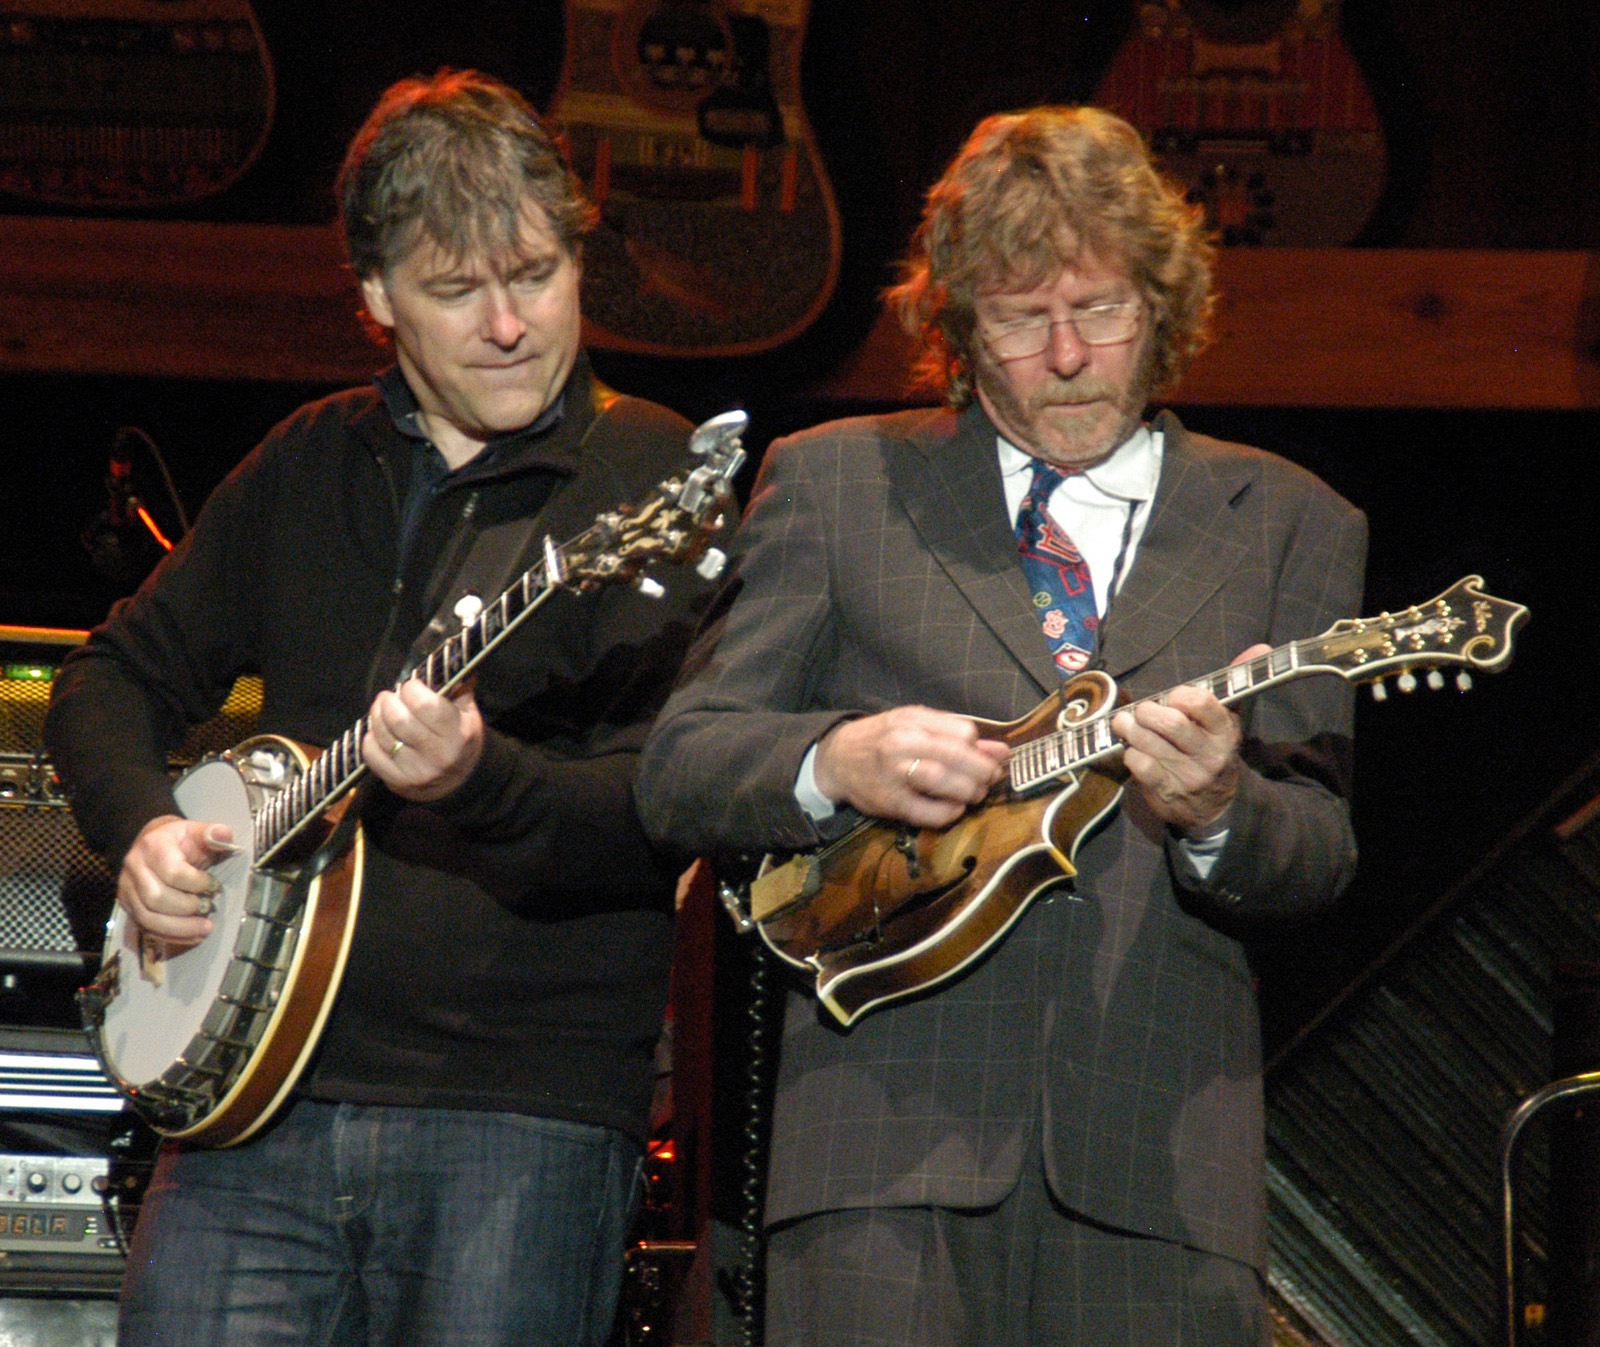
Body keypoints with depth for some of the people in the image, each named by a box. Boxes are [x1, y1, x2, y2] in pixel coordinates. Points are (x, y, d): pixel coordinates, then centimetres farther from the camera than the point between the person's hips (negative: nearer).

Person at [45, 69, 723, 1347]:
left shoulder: (655, 476, -1)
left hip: (527, 1117, -4)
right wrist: (142, 826, 4)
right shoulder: (308, 465, 15)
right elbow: (118, 676, 24)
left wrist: (481, 784, -29)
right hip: (262, 1100, 4)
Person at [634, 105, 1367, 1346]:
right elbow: (679, 769, 10)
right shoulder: (835, 484, 13)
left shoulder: (1287, 524, 15)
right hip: (890, 1125, -1)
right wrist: (834, 763, -11)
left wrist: (1217, 812, -15)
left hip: (1159, 1151, 1)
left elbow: (1319, 856, 8)